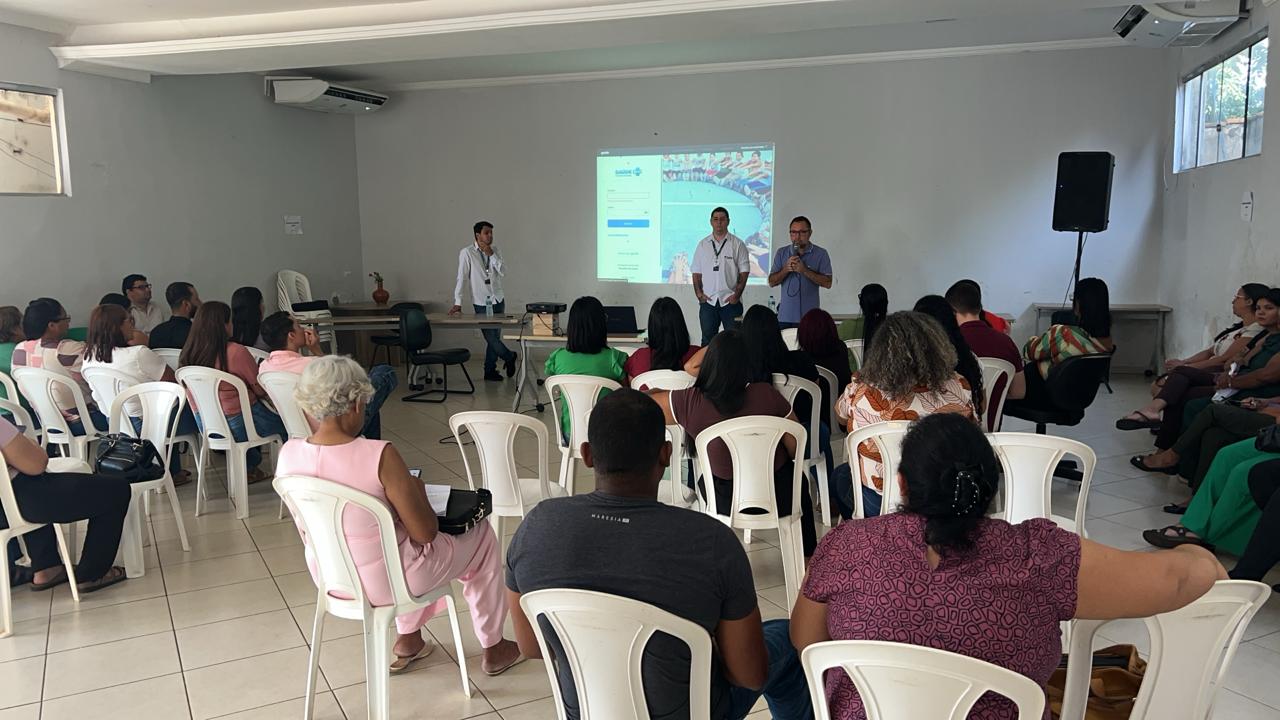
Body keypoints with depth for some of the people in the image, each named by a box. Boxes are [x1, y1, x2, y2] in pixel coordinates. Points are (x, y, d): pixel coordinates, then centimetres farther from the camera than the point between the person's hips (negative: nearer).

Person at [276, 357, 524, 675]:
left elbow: (307, 533, 4)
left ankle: (408, 641, 39)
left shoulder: (288, 454, -12)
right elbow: (425, 532, -20)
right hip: (385, 583, -6)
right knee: (482, 535, 19)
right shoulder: (380, 456, -29)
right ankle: (493, 649, 33)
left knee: (402, 531, 35)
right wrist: (417, 489, -2)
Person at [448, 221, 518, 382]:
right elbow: (461, 277, -12)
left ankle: (490, 371, 18)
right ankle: (509, 357, 21)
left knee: (494, 337, 8)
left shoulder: (495, 251, 6)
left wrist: (491, 254, -14)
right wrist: (457, 303, -17)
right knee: (491, 338, -4)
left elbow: (503, 272, -5)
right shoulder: (467, 252, -9)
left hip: (498, 301, 5)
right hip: (481, 303, -5)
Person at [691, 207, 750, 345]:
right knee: (707, 339, 6)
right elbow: (696, 272, 11)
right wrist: (698, 293, -1)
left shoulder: (738, 244, 3)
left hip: (730, 300, -2)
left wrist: (737, 294, -9)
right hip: (708, 300, 2)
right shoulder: (702, 244, 11)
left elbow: (744, 272, 0)